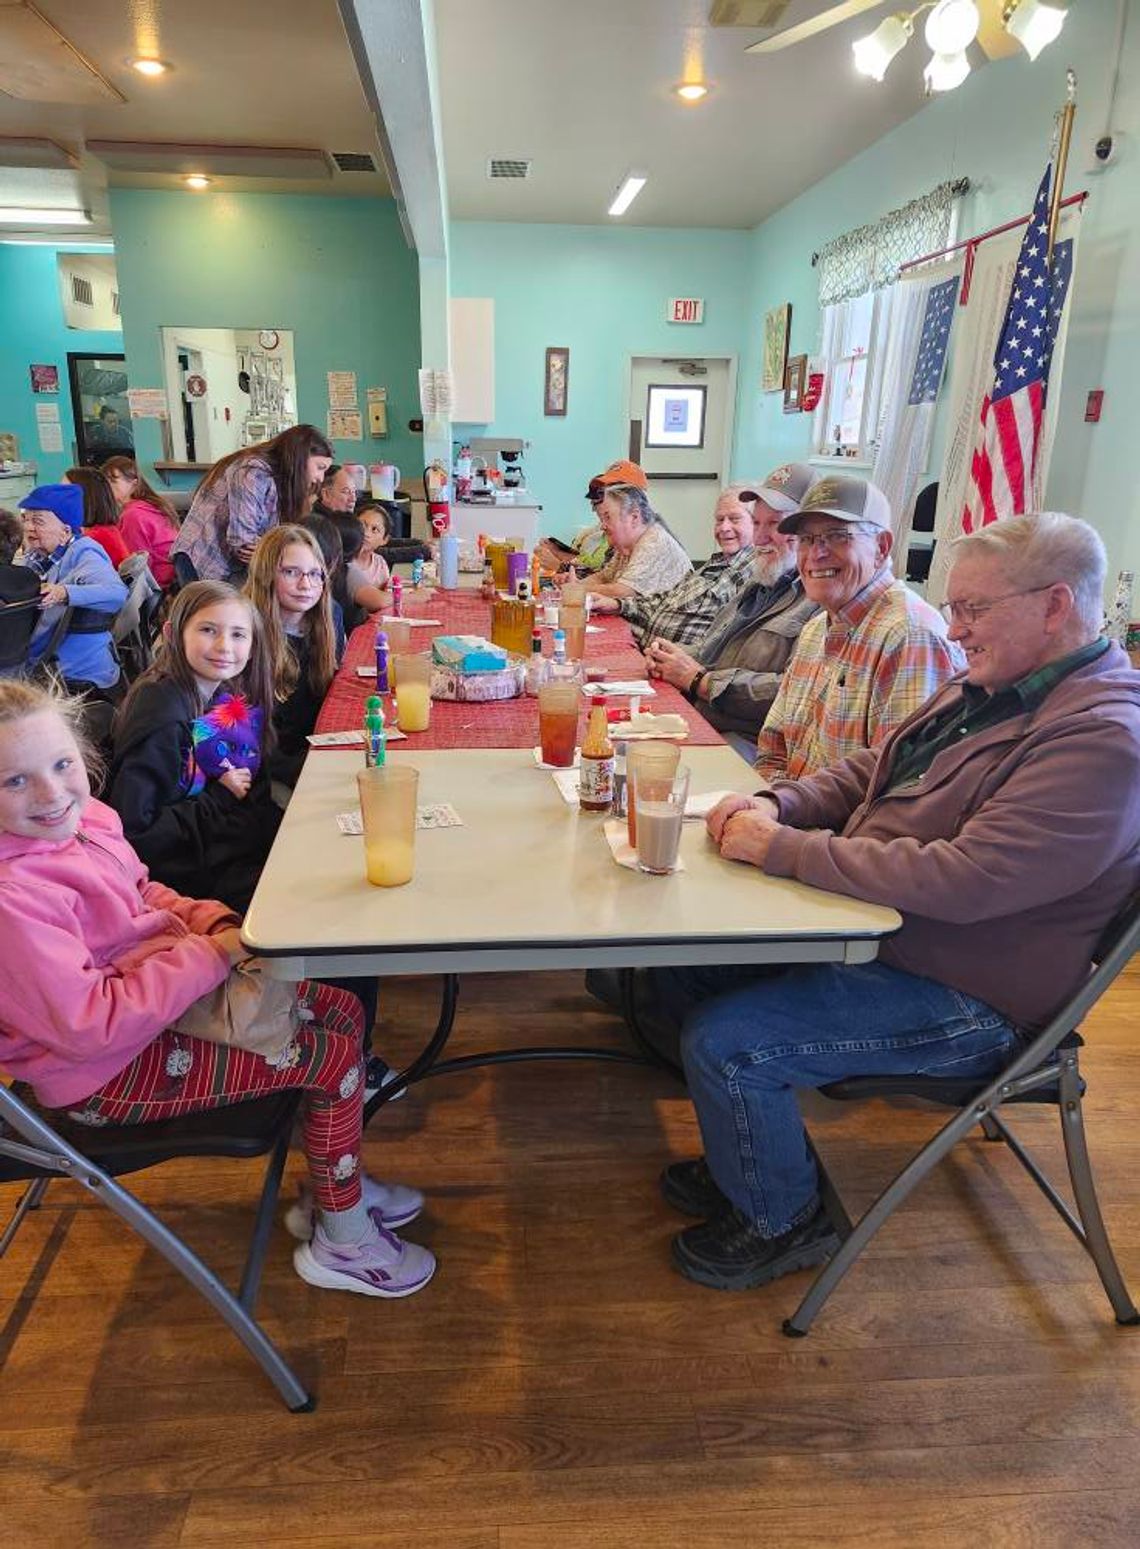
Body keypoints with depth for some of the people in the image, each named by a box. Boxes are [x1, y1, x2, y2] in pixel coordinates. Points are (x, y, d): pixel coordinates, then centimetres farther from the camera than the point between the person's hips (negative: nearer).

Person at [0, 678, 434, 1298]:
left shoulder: (90, 818, -4)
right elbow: (88, 1023, -32)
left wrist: (215, 922, -6)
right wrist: (210, 956, -26)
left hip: (169, 988, 9)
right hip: (109, 1073, -9)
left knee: (341, 1009, 9)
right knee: (335, 1058, -10)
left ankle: (333, 1185, 28)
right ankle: (342, 1241, 14)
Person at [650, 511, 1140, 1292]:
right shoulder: (990, 687, 8)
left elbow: (964, 881, -32)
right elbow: (869, 771, 14)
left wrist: (780, 847, -27)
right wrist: (776, 804, -7)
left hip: (960, 997, -10)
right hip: (868, 929, 10)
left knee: (724, 1044, -19)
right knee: (689, 958, 7)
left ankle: (781, 1222, 11)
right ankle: (752, 1156, 26)